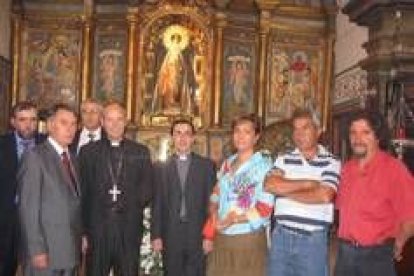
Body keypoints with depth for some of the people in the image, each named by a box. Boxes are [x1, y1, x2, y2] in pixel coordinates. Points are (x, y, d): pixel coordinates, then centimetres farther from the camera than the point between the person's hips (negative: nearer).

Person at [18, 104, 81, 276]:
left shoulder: (72, 158, 14)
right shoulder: (35, 157, -10)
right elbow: (28, 207, -14)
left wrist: (81, 237, 9)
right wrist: (36, 250, -17)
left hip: (71, 250, 7)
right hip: (46, 252, -7)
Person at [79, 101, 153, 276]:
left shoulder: (140, 152, 8)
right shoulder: (88, 151, 6)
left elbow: (146, 189, 10)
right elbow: (83, 193, 4)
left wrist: (133, 205, -5)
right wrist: (83, 230, 0)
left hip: (129, 229, 1)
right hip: (97, 228, 0)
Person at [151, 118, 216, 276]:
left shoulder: (206, 165, 5)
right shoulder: (161, 168, 8)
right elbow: (157, 205, 6)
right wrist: (156, 236, -1)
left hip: (198, 235, -1)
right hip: (170, 236, 1)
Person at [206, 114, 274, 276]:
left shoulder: (263, 164, -9)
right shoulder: (227, 163, 11)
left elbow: (265, 208, -14)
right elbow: (216, 195, 16)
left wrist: (233, 220, -16)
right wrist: (214, 213, -4)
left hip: (248, 241, -5)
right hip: (221, 239, 5)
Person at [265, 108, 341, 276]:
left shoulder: (331, 162, -2)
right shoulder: (284, 159, 7)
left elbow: (324, 196, -16)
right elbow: (269, 185, -10)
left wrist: (285, 190, -7)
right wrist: (308, 183, -11)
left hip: (313, 238, -3)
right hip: (282, 236, 3)